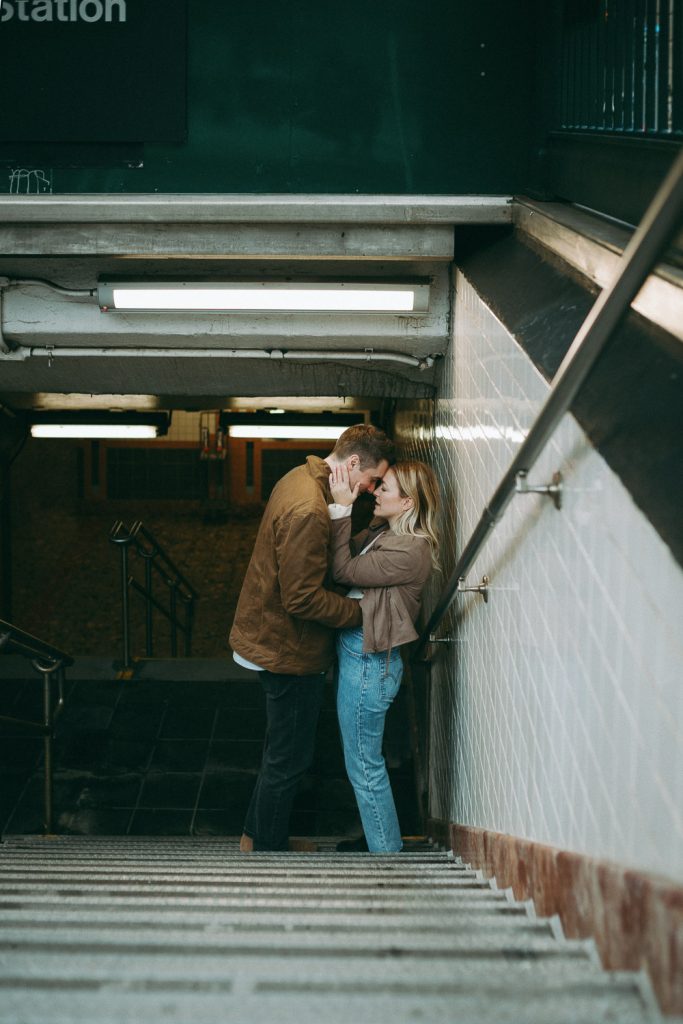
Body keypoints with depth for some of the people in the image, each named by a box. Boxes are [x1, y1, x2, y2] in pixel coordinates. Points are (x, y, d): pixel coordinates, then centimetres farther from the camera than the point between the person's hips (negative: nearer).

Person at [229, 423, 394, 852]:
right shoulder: (308, 511, -28)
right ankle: (269, 850, 17)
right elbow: (303, 599, -28)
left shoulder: (301, 479, 5)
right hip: (290, 651, -11)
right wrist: (362, 611, -20)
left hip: (274, 638, 11)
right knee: (289, 759, 4)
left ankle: (257, 836, 36)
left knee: (283, 751, 24)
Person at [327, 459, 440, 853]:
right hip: (362, 653, 10)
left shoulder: (410, 550, -22)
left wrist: (341, 508, -20)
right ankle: (379, 838, 37)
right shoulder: (383, 532, 8)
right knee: (367, 759, 22)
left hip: (369, 660, -10)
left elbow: (344, 571, -20)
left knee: (364, 764, 1)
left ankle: (386, 851, 14)